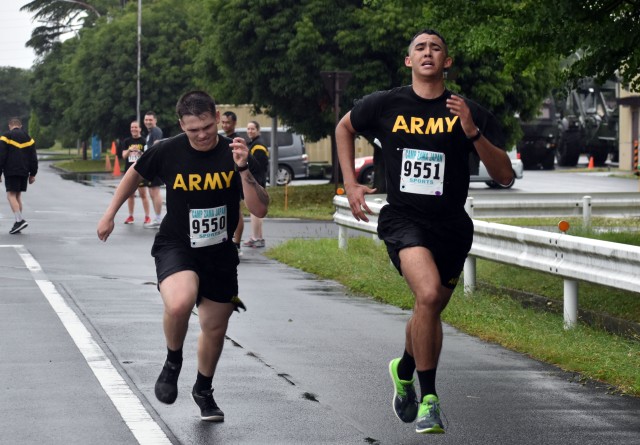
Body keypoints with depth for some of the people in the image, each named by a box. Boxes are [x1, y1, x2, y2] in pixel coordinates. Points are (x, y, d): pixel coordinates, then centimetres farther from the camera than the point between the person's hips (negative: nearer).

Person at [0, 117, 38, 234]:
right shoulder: (29, 139, 13)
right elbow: (33, 158, 13)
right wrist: (32, 174, 17)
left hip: (11, 172, -6)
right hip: (24, 172, 6)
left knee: (11, 195, -7)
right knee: (18, 195, 13)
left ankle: (20, 220, -23)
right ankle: (18, 222, 11)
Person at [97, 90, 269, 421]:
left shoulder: (234, 155, -12)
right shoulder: (168, 151, -12)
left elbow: (260, 210, -18)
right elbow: (136, 173, 10)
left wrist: (243, 170, -31)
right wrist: (110, 214, 12)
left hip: (220, 254, 2)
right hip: (175, 246, -2)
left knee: (215, 328, 14)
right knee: (179, 303, -33)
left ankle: (203, 390, 43)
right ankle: (173, 362, -3)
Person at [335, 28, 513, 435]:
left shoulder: (470, 113, -3)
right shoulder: (385, 105, -2)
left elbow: (505, 176, -7)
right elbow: (344, 128, 19)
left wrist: (473, 132, -20)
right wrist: (350, 184, 10)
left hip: (452, 228, 3)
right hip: (403, 220, -3)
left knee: (430, 311, 16)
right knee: (429, 294, -27)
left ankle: (405, 370, 50)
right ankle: (428, 399, -16)